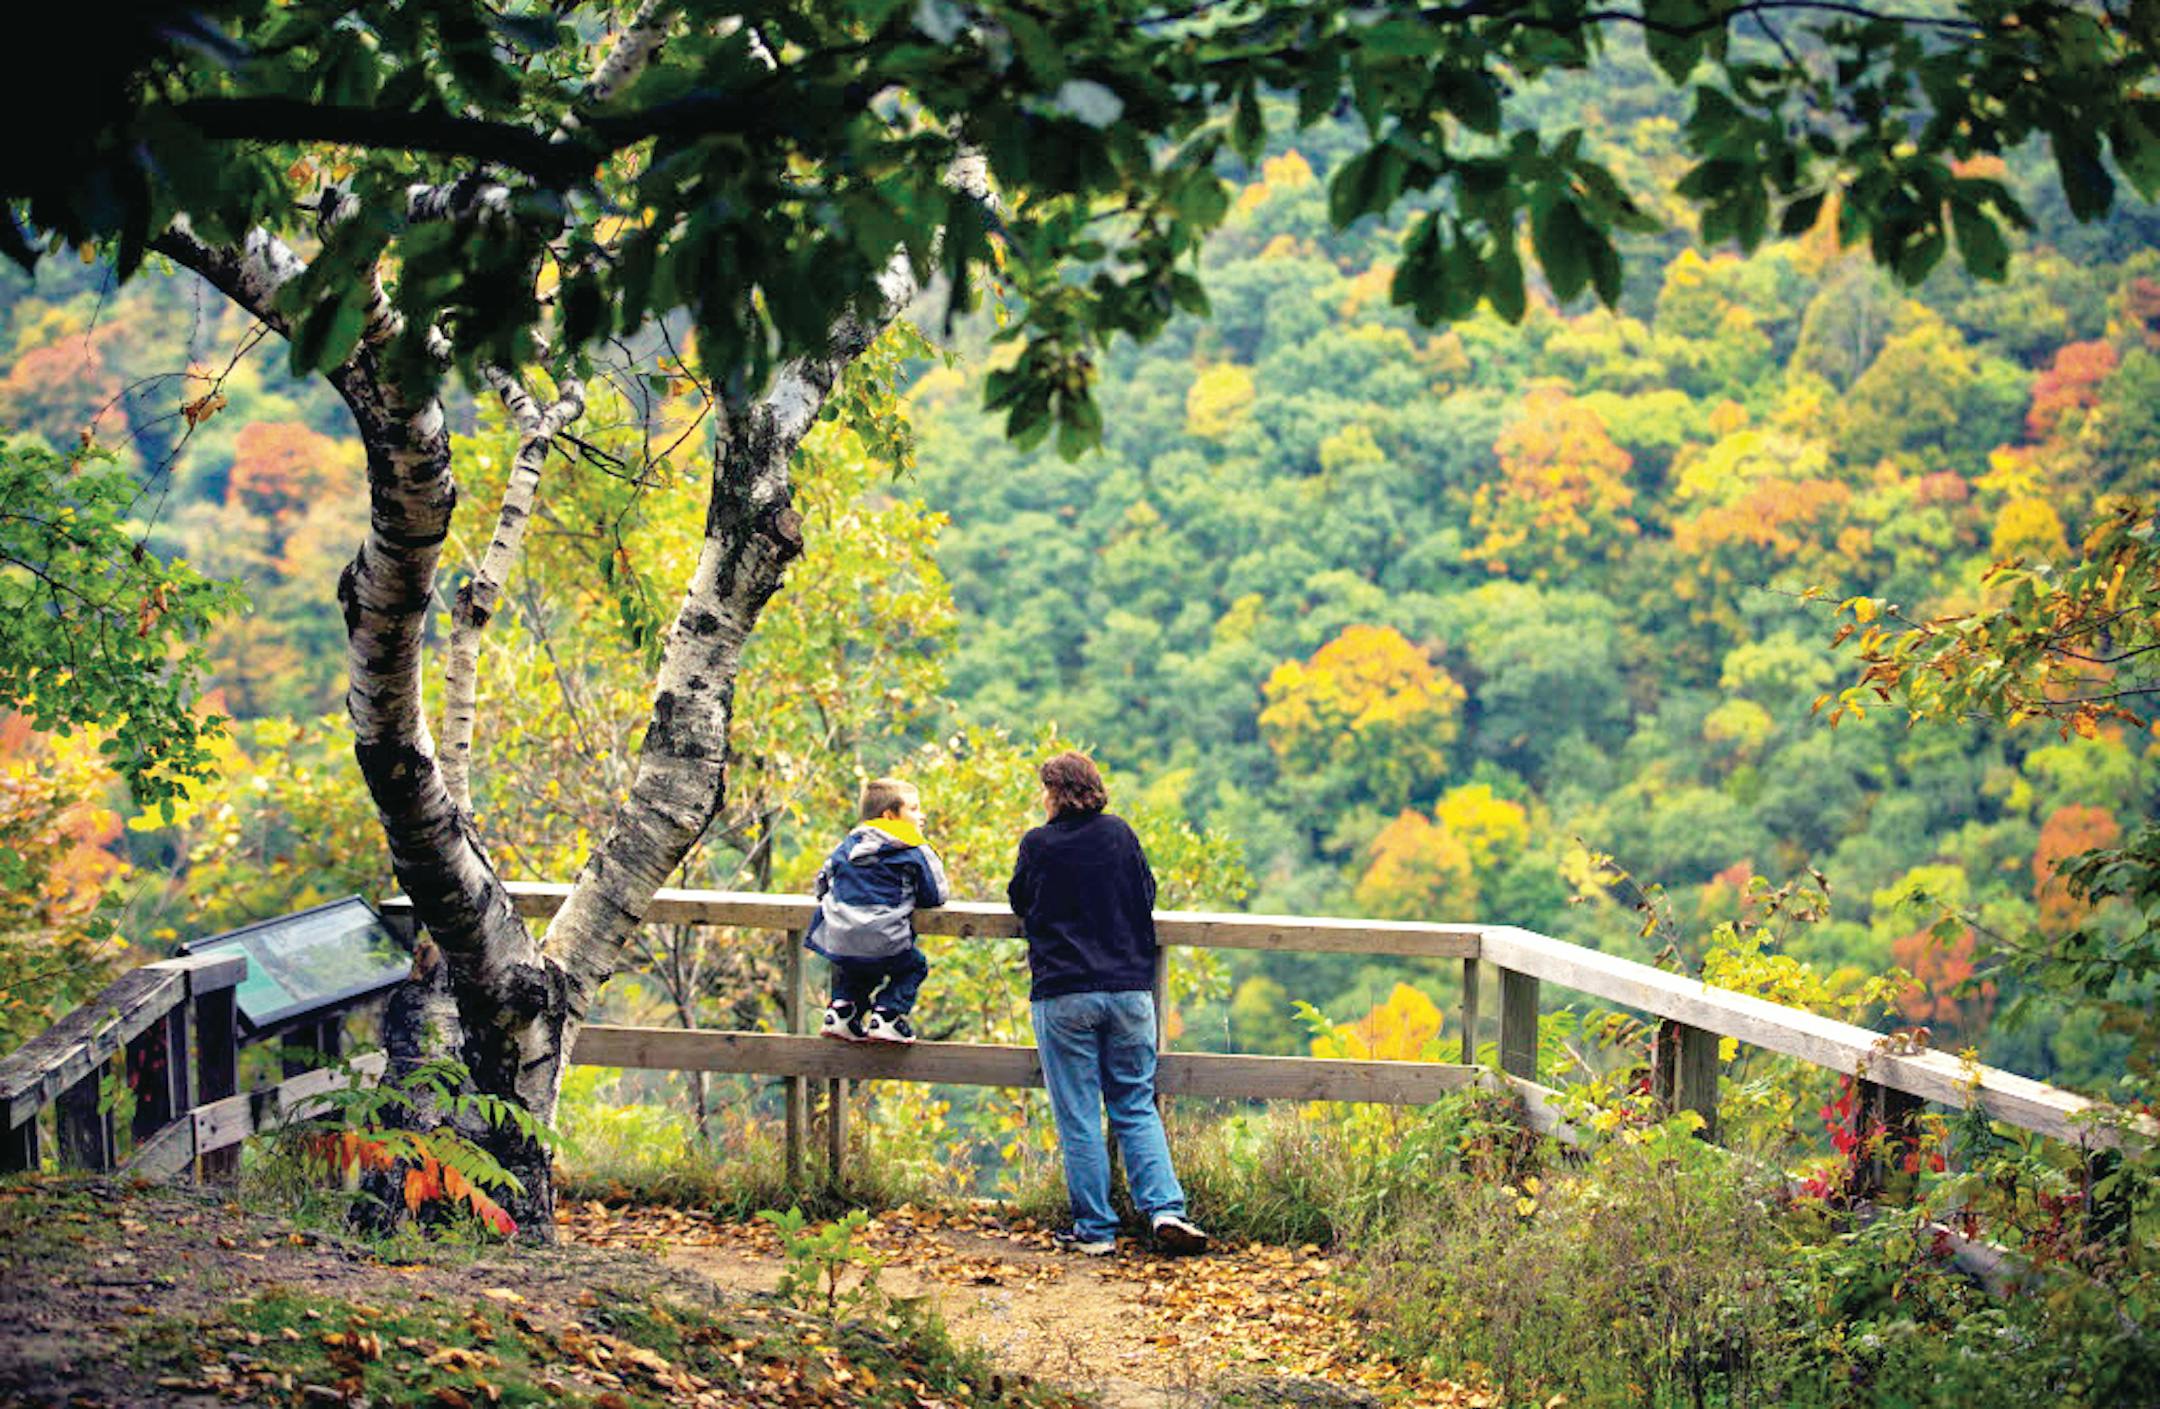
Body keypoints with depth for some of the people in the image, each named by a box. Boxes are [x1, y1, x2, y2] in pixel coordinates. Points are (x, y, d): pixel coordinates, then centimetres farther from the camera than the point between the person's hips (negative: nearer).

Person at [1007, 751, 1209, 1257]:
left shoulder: (1038, 844, -3)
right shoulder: (1120, 835, 5)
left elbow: (1020, 902, 13)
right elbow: (1146, 895, 16)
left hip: (1063, 996, -3)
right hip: (1129, 991, 3)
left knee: (1078, 1119, 2)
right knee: (1137, 1109, 11)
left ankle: (1095, 1229, 4)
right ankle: (1165, 1209, -3)